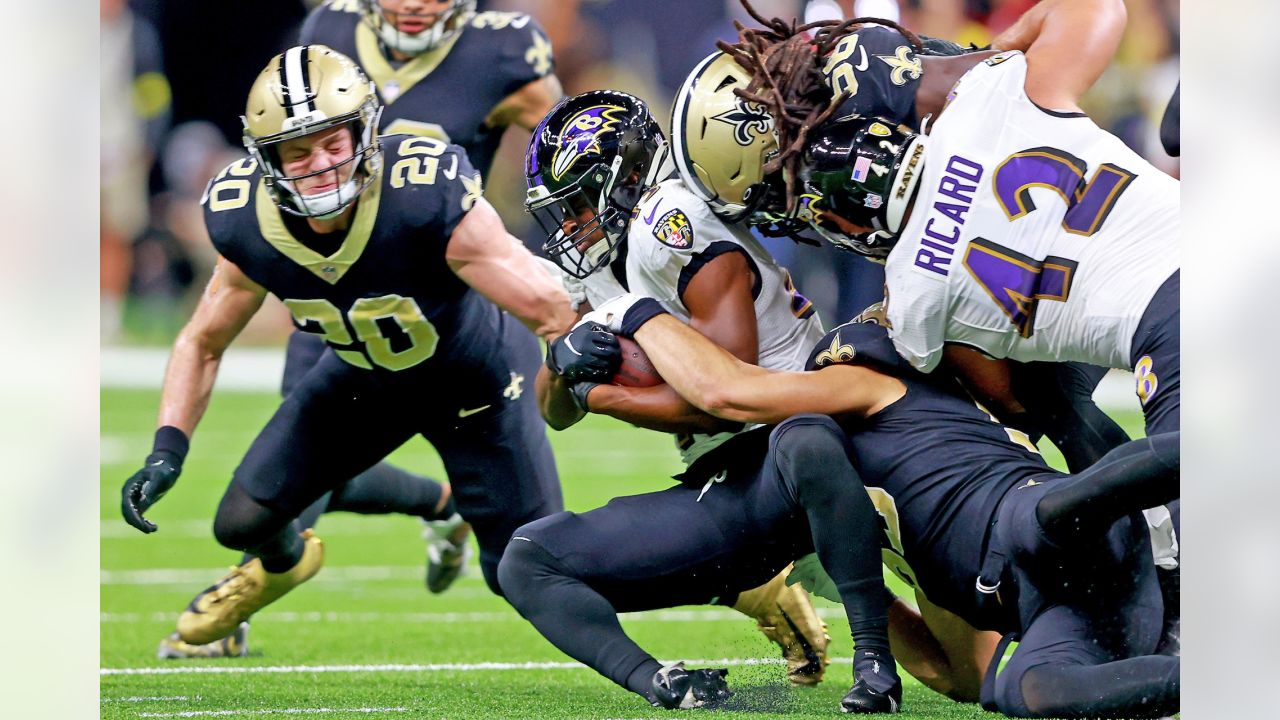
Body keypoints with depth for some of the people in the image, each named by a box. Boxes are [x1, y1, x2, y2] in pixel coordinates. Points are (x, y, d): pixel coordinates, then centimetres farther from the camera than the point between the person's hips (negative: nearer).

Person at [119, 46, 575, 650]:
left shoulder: (429, 198, -41)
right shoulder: (249, 225, -25)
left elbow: (553, 314, -34)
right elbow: (202, 345, -7)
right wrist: (167, 450, -17)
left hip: (474, 376, -3)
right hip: (363, 376, 4)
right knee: (242, 523, 3)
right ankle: (282, 561, 42)